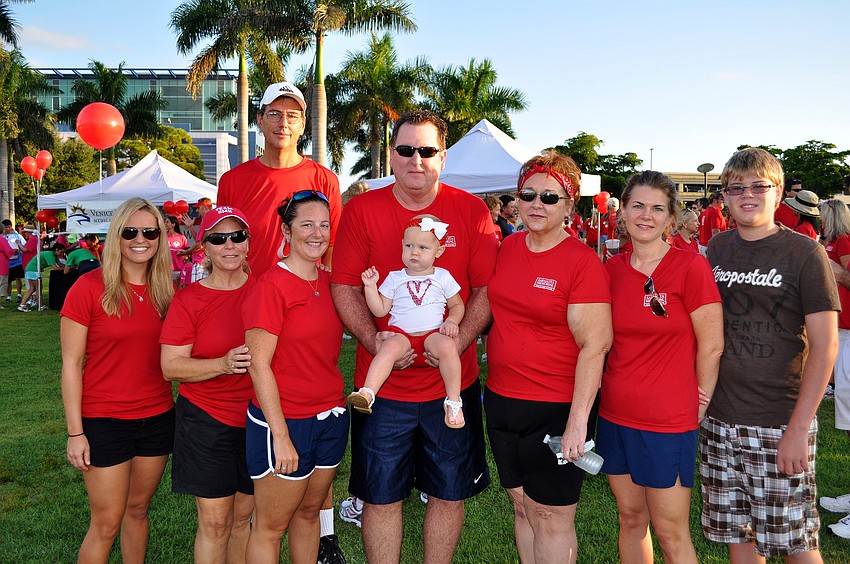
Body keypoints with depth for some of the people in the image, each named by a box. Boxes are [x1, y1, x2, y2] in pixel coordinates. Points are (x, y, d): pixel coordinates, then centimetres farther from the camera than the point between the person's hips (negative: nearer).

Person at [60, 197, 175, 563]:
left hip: (158, 418, 4)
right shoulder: (89, 288, -11)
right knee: (106, 524, 4)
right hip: (104, 420, -4)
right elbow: (71, 364, -9)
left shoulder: (165, 290, 3)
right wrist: (75, 432, -11)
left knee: (138, 509, 17)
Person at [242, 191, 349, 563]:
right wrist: (281, 435, -17)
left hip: (331, 417, 7)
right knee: (270, 527, 7)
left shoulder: (329, 282, 6)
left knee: (309, 512, 19)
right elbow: (259, 366, -16)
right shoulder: (272, 285, -15)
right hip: (284, 421, -6)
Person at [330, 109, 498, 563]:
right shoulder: (361, 210, -1)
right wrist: (374, 341, -17)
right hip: (382, 384, 0)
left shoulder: (471, 211, -1)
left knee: (449, 492, 14)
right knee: (381, 495, 10)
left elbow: (487, 288, -2)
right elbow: (344, 287, -2)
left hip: (454, 382, 1)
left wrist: (458, 341, -17)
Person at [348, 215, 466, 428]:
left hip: (433, 333, 0)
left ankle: (453, 400, -25)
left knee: (447, 346, -33)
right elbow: (380, 310, 10)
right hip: (401, 333, 0)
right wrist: (370, 286, -1)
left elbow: (457, 305, 17)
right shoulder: (395, 278, 12)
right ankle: (367, 393, -41)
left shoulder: (443, 277, 12)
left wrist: (451, 322, -2)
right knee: (390, 347, -33)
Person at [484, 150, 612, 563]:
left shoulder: (582, 261, -13)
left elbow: (594, 345, -17)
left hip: (557, 408, -6)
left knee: (551, 516, 4)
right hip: (501, 399, 6)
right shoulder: (508, 248, 6)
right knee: (522, 506, 18)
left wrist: (578, 420, -22)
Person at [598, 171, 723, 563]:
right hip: (615, 413, 5)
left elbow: (712, 347, -8)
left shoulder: (691, 266, -11)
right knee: (631, 519, 18)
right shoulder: (612, 269, 3)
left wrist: (699, 407, -3)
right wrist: (612, 386, 7)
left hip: (669, 420, -4)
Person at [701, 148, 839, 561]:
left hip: (780, 425, -4)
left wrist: (799, 428, -14)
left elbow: (824, 346, -8)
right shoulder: (717, 250, 7)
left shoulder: (805, 253, -6)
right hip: (719, 419, 4)